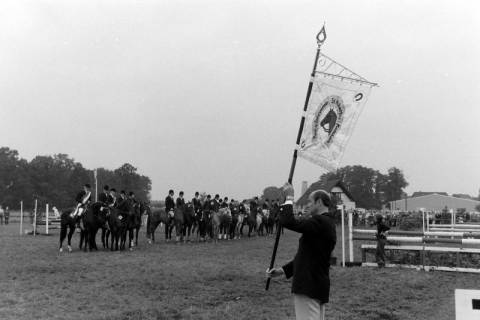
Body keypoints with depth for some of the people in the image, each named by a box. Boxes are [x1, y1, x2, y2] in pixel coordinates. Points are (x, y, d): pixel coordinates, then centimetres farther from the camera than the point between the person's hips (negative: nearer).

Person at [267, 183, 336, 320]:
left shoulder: (321, 222, -17)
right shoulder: (326, 222, 16)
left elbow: (288, 222, -27)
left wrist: (289, 198, -11)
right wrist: (284, 270, 18)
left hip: (310, 287, -10)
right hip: (317, 285, 10)